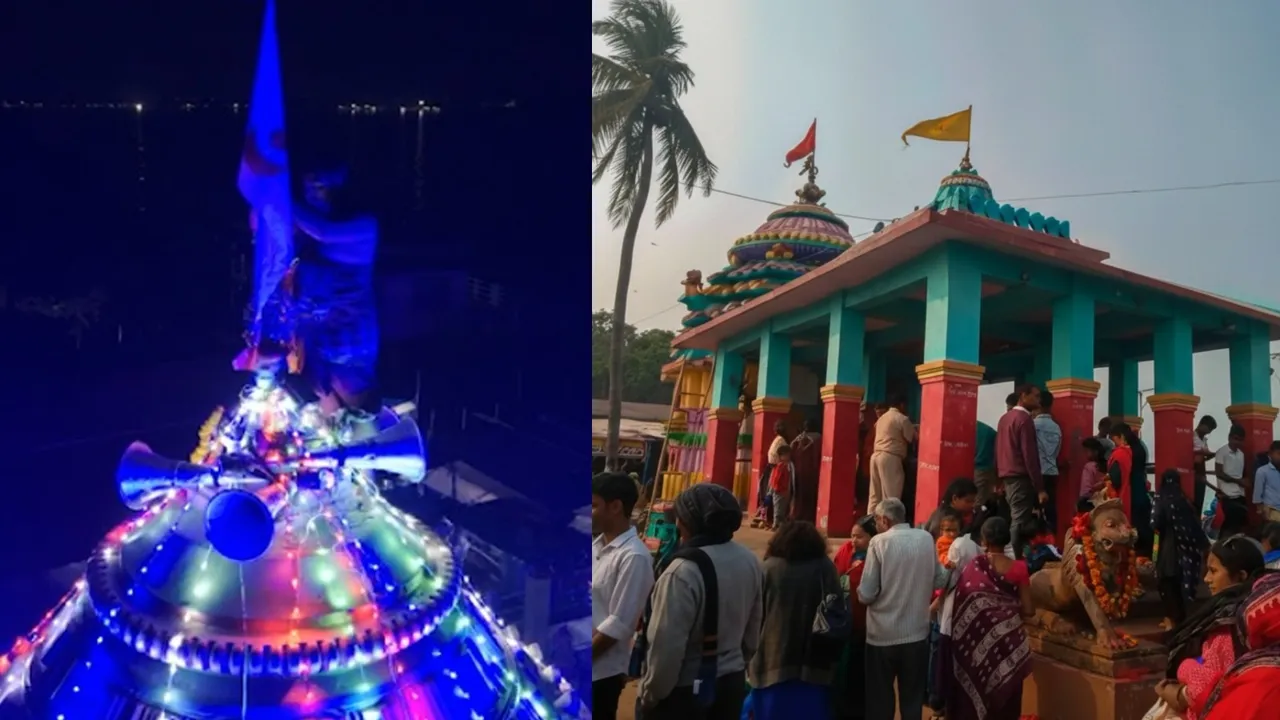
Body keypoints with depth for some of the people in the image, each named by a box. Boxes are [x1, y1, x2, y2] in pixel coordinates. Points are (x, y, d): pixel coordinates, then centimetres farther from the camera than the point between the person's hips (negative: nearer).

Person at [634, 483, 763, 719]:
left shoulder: (684, 571, -26)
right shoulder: (750, 562, -1)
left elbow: (667, 645, -23)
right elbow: (753, 632, 10)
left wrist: (650, 693, -10)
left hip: (683, 690, -7)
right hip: (730, 682, 8)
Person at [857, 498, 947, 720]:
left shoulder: (879, 542, -13)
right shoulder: (926, 539, -1)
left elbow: (866, 594, -14)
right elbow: (940, 581, 8)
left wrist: (861, 593, 7)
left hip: (883, 635, -3)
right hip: (917, 633, 3)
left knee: (880, 700, 10)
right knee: (913, 699, 16)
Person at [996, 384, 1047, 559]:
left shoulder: (1005, 418, 15)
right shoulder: (1024, 419, -11)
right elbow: (1030, 455, -16)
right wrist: (1040, 488, -16)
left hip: (1007, 476, 9)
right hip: (1021, 478, -9)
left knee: (1017, 521, 14)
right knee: (1020, 523, -7)